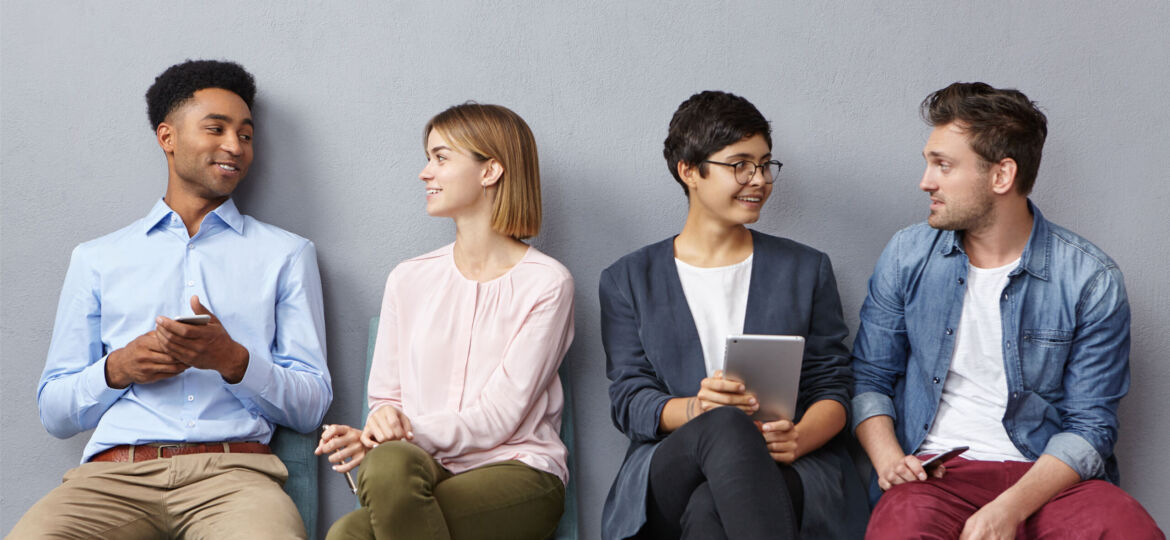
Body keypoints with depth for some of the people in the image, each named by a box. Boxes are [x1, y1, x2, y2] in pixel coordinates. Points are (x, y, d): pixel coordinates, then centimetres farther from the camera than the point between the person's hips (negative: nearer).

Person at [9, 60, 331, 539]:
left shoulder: (286, 254, 18)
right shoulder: (96, 259, 21)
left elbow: (311, 408, 11)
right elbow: (54, 412, 18)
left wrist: (234, 361, -8)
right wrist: (118, 369, -3)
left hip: (232, 469, -1)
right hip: (115, 470, 2)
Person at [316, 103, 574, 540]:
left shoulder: (546, 283, 0)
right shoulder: (409, 280, 15)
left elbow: (498, 417, -7)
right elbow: (385, 398, 14)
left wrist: (406, 433, -19)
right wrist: (385, 422, -11)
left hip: (513, 472, -3)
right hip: (422, 469, 3)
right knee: (388, 461, -37)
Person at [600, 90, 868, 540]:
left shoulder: (806, 269, 18)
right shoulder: (628, 280, 15)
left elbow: (833, 388, 10)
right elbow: (629, 401, 5)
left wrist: (799, 437, -14)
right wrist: (696, 410, -19)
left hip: (788, 472, 0)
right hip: (670, 470, 1)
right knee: (726, 426, -38)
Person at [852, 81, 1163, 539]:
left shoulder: (1091, 281, -2)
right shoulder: (907, 255, 7)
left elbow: (1089, 425, -3)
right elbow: (869, 376, 13)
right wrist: (886, 456, -8)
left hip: (1048, 478, 1)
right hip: (933, 474, 0)